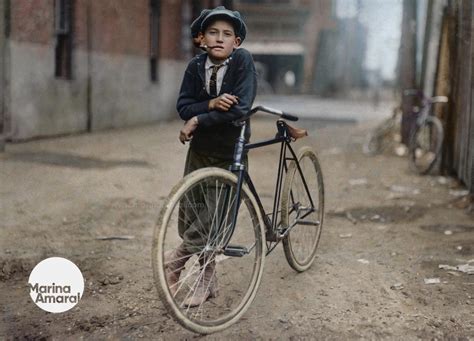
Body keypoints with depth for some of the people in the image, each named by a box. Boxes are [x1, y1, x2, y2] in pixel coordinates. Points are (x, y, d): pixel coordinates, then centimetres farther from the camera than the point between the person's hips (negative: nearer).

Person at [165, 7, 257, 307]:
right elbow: (183, 106, -7)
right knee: (188, 214, 7)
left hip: (230, 153, -4)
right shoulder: (196, 66, -2)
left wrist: (198, 120, -21)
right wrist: (211, 105, -26)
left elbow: (240, 109, -24)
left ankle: (177, 259, 21)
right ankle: (207, 279, 25)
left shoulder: (243, 61, -14)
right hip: (200, 150, 4)